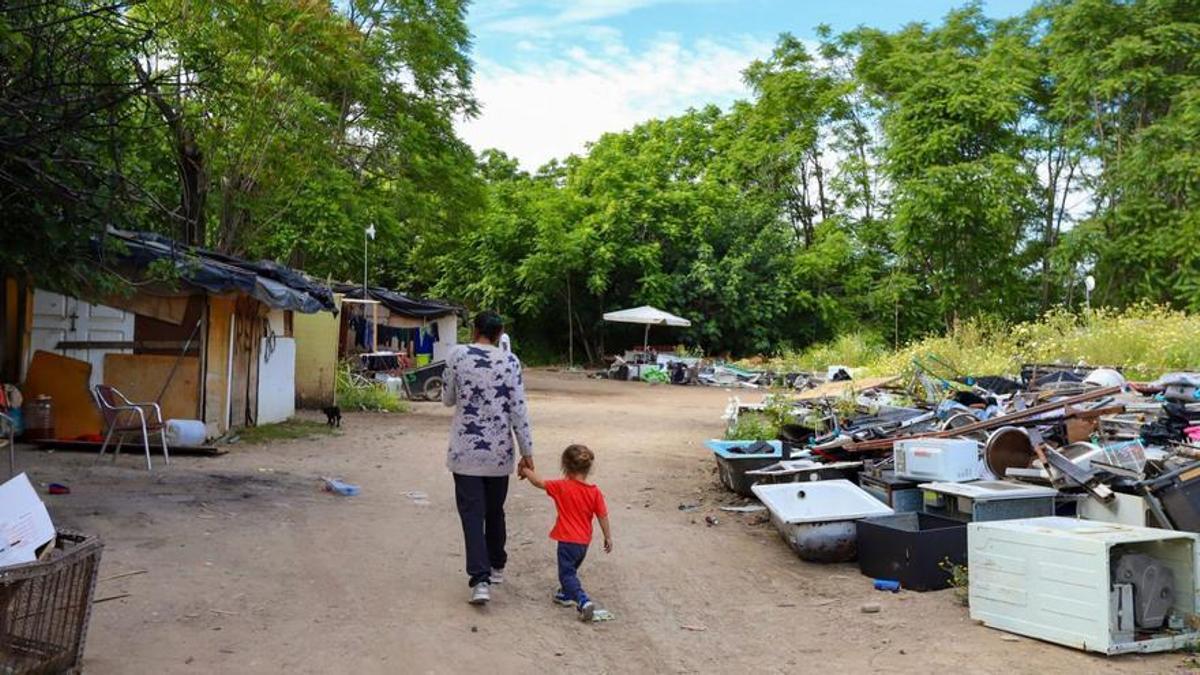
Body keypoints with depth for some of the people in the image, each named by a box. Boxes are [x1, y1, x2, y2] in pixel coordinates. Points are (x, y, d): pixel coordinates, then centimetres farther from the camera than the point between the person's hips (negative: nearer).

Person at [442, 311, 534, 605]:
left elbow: (447, 399, 4)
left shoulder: (458, 356, -6)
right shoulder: (510, 362, -4)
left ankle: (480, 580, -10)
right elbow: (518, 409, -5)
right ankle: (496, 567, 34)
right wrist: (527, 452, 0)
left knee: (472, 514, 0)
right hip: (499, 451, 2)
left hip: (466, 451, -2)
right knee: (495, 510, 19)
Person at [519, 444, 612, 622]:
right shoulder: (595, 492, -5)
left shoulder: (562, 487, -15)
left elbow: (538, 482, -6)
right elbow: (603, 516, -1)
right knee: (571, 569, 27)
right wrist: (608, 537, 10)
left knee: (567, 574, -3)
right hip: (584, 541, 6)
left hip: (567, 540, -6)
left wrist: (526, 471, 11)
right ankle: (566, 595, 44)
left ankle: (584, 602, -21)